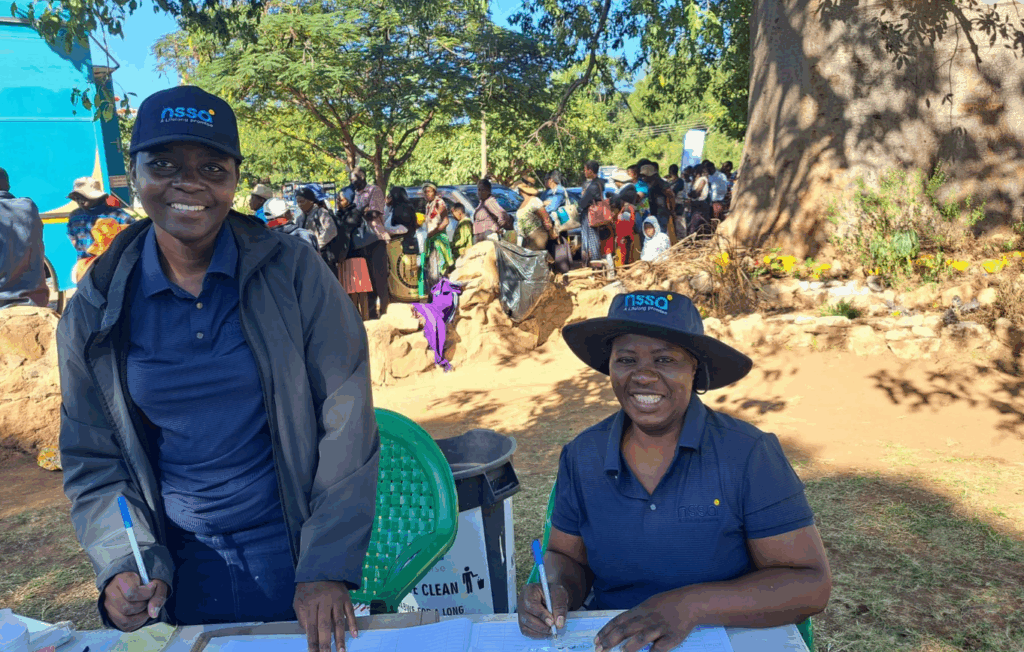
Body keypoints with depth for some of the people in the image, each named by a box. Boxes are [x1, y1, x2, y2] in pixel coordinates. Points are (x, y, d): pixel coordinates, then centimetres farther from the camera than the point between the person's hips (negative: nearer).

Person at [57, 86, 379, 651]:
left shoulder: (294, 273, -12)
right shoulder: (94, 312, -3)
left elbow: (345, 424, -13)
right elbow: (91, 458, 4)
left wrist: (328, 569, -15)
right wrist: (125, 564, -11)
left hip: (297, 552, -2)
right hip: (179, 570, 2)